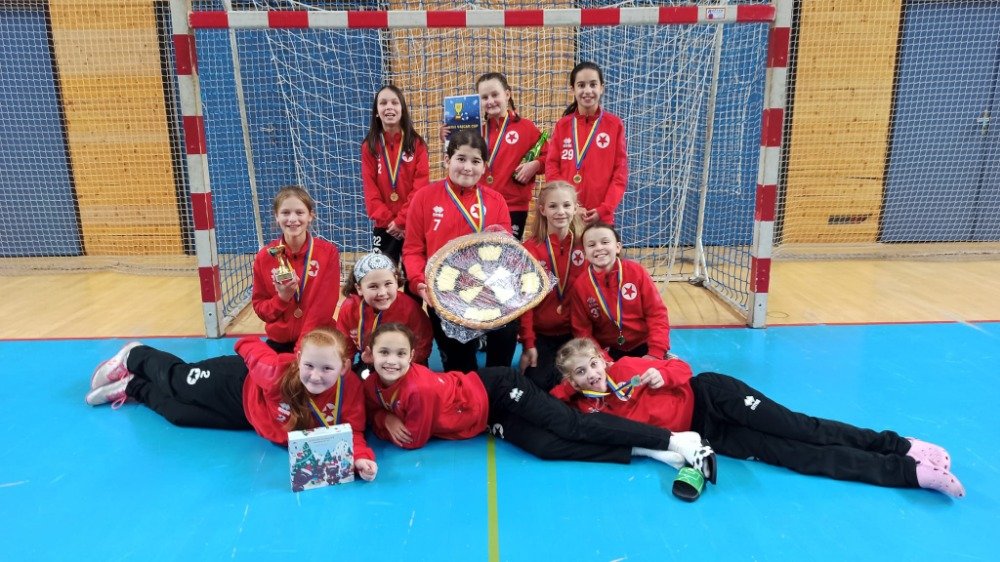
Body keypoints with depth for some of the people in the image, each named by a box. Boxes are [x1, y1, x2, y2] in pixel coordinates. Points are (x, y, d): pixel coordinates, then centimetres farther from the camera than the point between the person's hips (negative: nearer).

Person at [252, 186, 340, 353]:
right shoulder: (264, 257, -4)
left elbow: (325, 307, -10)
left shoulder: (329, 252, -9)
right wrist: (282, 297, -17)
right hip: (278, 343, 2)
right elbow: (259, 308, 2)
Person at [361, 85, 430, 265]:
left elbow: (420, 187, -5)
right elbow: (370, 191, 0)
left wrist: (401, 220, -12)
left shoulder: (417, 144, 2)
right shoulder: (369, 147, 5)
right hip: (384, 227, 1)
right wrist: (389, 221, -10)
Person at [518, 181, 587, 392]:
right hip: (540, 333, -2)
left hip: (574, 332, 2)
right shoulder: (530, 248, -8)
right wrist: (528, 343, -12)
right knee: (538, 383, -16)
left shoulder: (585, 245, -1)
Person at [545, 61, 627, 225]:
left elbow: (621, 171, 0)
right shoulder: (562, 125, 7)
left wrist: (604, 210, -11)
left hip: (601, 217, -1)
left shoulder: (615, 124, 3)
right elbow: (551, 168, 2)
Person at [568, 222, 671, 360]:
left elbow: (657, 313, -7)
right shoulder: (580, 285, -9)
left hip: (644, 345, 0)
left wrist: (656, 353, -14)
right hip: (609, 352, 0)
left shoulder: (636, 271, -9)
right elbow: (582, 331, -3)